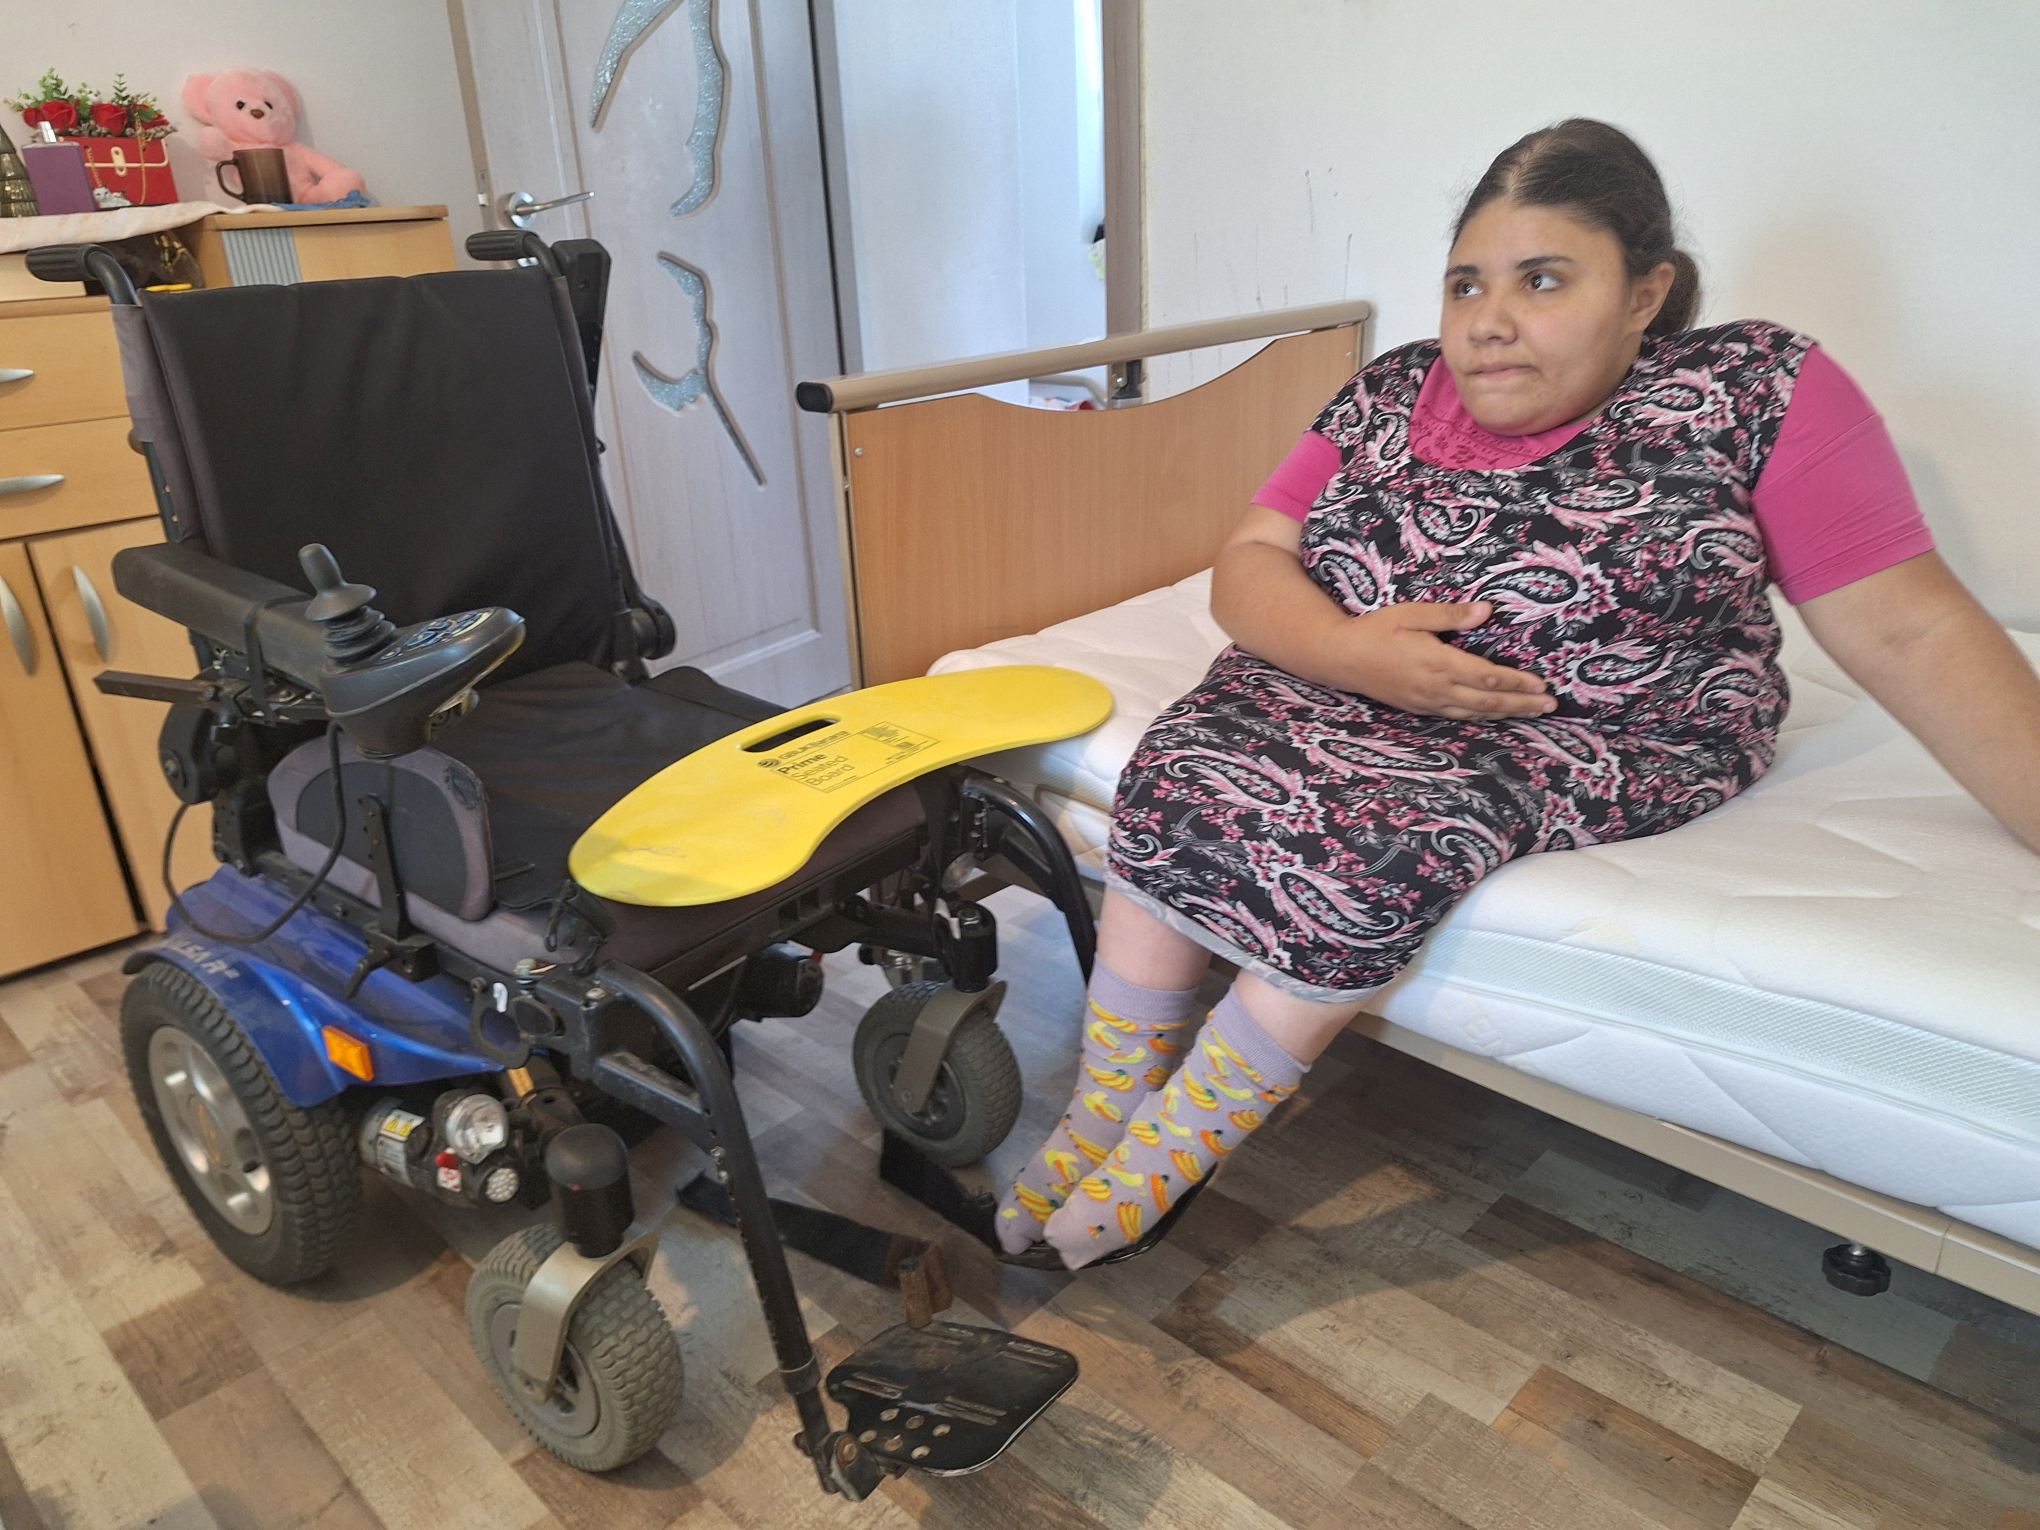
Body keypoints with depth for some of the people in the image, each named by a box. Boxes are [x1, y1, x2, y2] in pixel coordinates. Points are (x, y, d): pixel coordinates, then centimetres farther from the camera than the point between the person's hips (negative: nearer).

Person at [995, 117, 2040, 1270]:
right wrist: (1349, 649, -20)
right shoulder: (1391, 395, 3)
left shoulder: (1756, 392, -7)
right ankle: (1100, 1119, -12)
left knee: (1401, 826, -31)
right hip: (1351, 689, 4)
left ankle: (1168, 1149, -15)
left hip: (1602, 735, -3)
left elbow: (1912, 632, -10)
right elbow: (1247, 564, 0)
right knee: (1183, 774, -23)